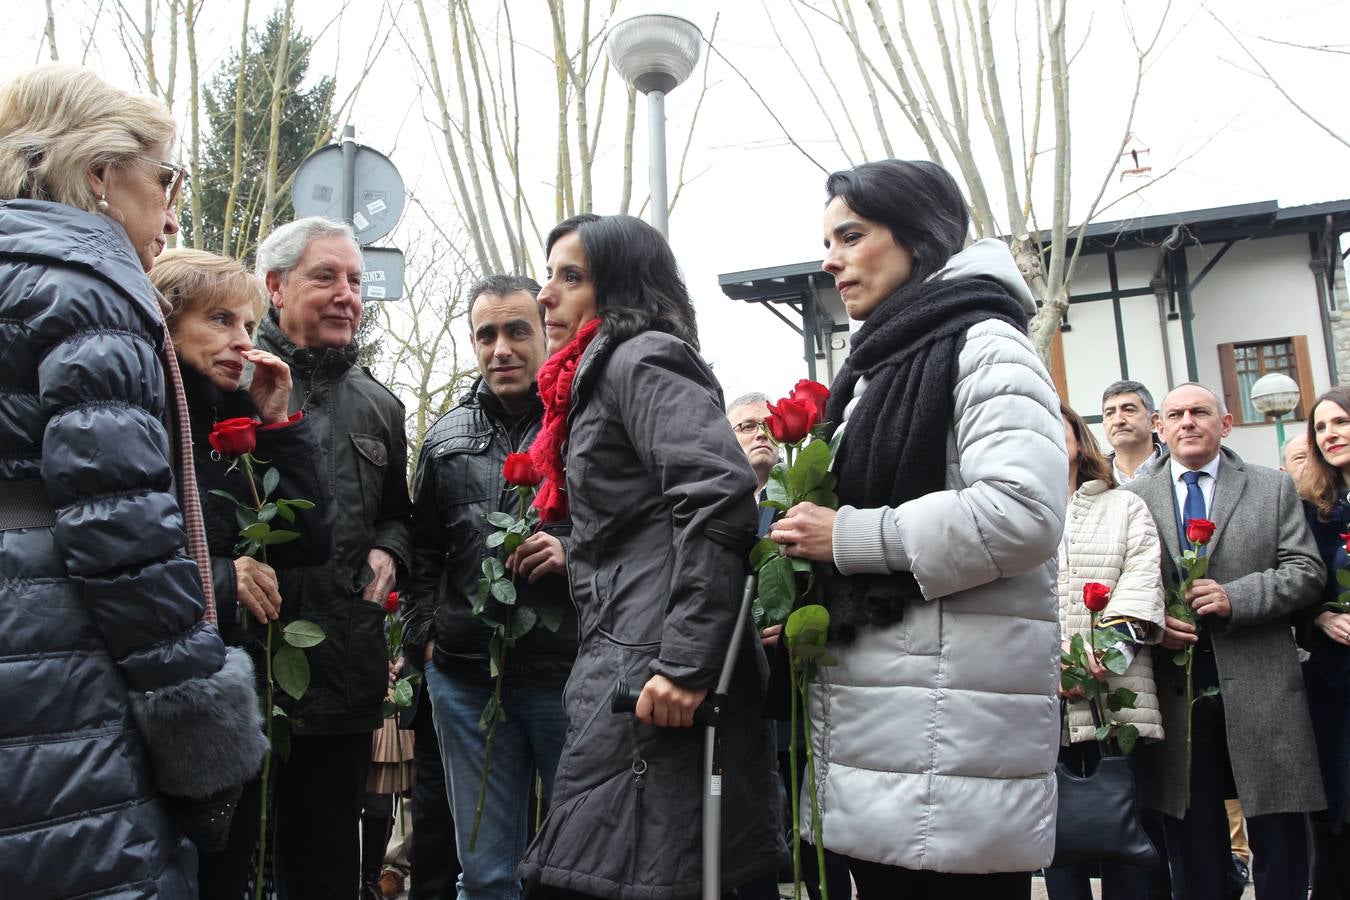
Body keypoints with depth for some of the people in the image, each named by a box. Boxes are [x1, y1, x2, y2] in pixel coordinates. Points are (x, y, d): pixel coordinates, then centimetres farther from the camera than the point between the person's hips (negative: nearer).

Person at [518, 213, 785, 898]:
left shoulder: (642, 357, -6)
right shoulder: (601, 374, 25)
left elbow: (720, 493, -22)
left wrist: (685, 664, -25)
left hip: (652, 677, -10)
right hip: (622, 667, 10)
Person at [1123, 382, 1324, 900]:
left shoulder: (1274, 489, 9)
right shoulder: (1133, 499, 7)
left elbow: (1305, 571, 1)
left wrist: (1235, 598, -13)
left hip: (1259, 688, 0)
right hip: (1175, 687, 0)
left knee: (1281, 844, 6)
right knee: (1193, 848, 10)